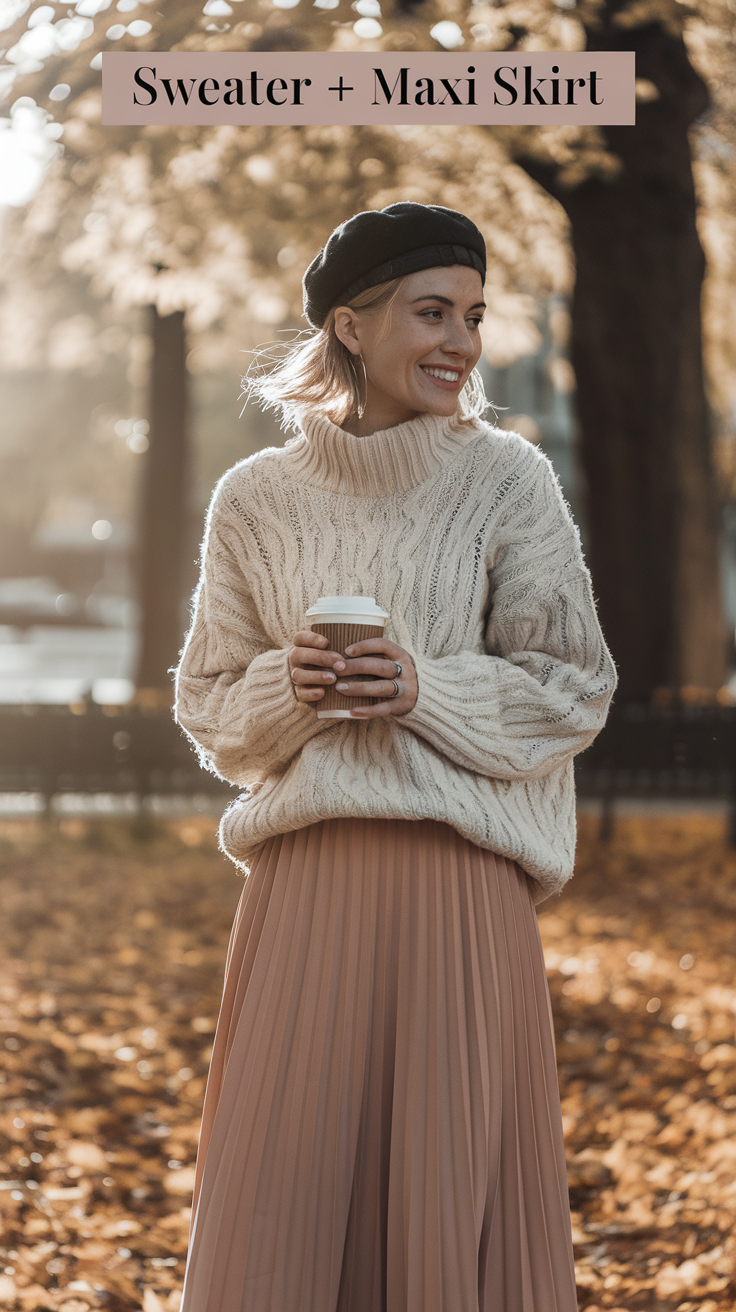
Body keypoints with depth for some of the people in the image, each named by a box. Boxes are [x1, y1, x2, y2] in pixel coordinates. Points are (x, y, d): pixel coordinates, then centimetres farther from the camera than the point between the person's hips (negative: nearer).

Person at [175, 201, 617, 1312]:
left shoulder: (507, 482, 3)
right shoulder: (258, 500, 8)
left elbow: (574, 687, 4)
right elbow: (209, 707, 13)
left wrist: (430, 692, -11)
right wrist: (283, 690, -8)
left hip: (460, 880, -1)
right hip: (304, 881, 1)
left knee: (450, 1191, -1)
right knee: (286, 1190, 0)